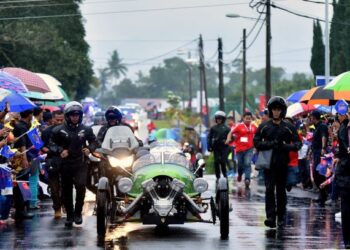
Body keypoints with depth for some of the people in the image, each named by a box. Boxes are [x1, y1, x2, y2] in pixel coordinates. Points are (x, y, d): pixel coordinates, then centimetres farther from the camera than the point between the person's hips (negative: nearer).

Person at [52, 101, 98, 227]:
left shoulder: (86, 129, 7)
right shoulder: (59, 130, 1)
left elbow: (94, 141, 17)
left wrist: (90, 148, -3)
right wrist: (59, 151, -12)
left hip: (80, 163, 0)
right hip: (65, 164, 0)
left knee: (81, 186, -21)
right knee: (66, 191, 5)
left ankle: (78, 212, -5)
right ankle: (69, 215, 18)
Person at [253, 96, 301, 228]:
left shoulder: (289, 127, 5)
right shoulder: (264, 126, 6)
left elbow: (298, 143, 4)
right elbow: (256, 142, 2)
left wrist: (286, 146, -16)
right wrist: (271, 144, -13)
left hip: (283, 164, 1)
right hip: (269, 163, -1)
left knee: (281, 191, 7)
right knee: (269, 189, -11)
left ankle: (281, 218, 16)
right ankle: (270, 217, -15)